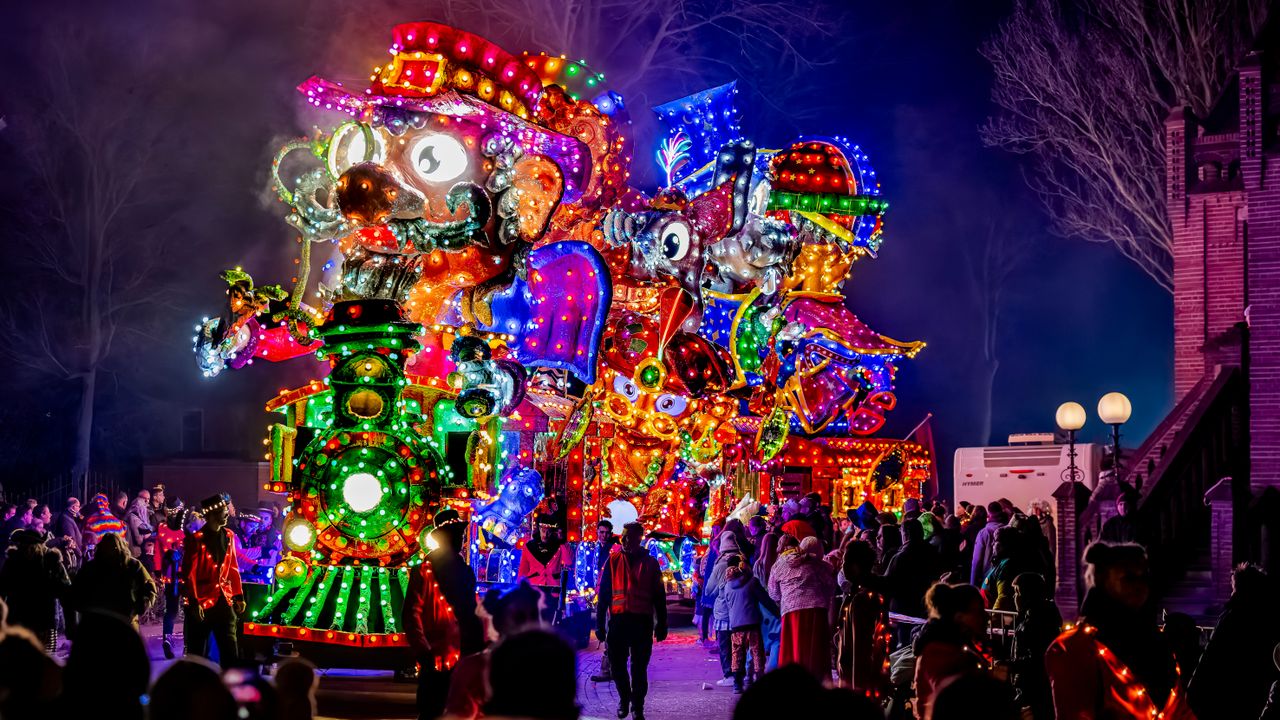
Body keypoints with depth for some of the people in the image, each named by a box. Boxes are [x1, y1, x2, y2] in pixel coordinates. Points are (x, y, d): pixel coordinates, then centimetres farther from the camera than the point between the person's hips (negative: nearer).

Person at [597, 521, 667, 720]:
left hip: (642, 621, -1)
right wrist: (600, 624, 2)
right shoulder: (613, 561, 8)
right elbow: (603, 594, 7)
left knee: (639, 668, 0)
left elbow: (659, 596, 9)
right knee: (617, 664, 5)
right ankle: (624, 697, 29)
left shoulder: (650, 563, 7)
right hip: (618, 619, 1)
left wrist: (661, 624, 5)